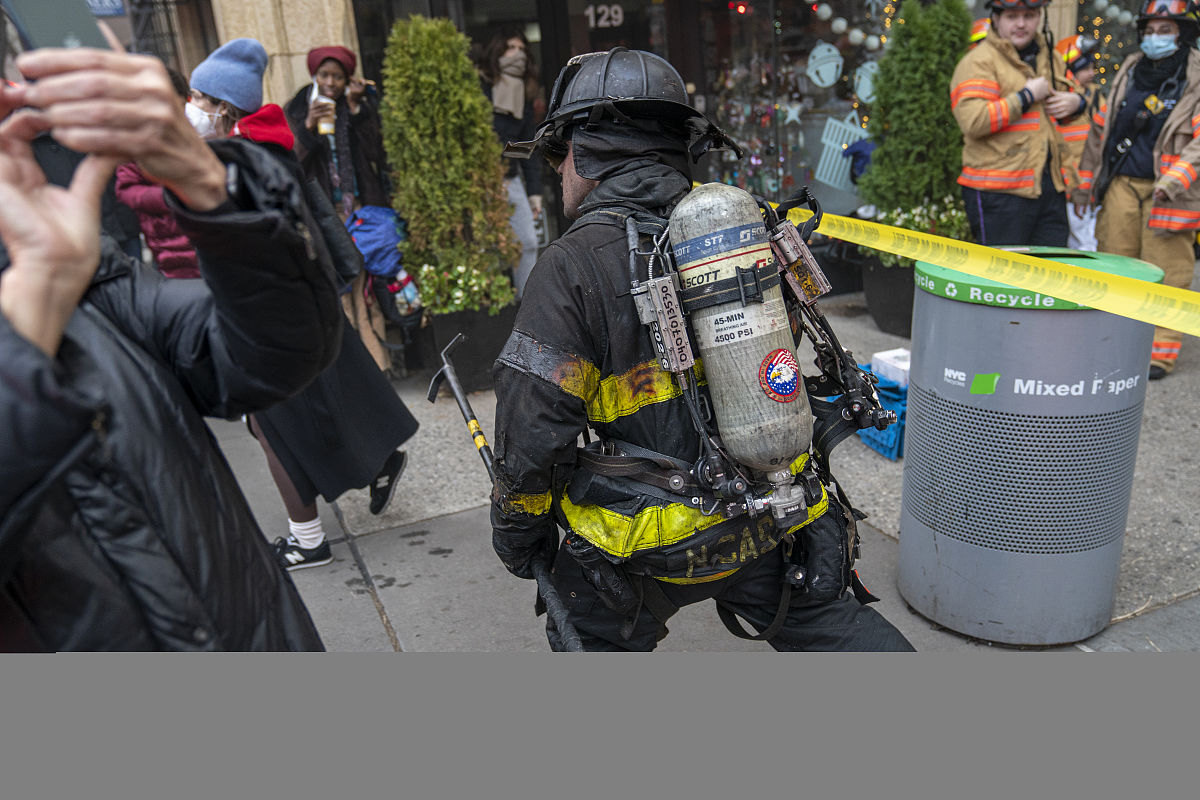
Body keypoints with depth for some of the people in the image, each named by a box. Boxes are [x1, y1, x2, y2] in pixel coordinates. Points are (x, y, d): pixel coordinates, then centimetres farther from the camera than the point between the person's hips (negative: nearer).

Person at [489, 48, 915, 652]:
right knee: (828, 623, 26)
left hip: (644, 545, -4)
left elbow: (533, 429, -17)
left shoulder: (573, 267, -18)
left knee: (591, 640, 21)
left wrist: (516, 527, 1)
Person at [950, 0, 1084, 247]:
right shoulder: (978, 62, -7)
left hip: (1050, 187, 8)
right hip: (999, 192, -7)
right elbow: (973, 121, -22)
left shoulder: (1048, 57, 18)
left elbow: (1070, 94, 36)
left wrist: (1075, 102, 11)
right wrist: (1027, 97, -14)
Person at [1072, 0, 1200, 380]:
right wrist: (1084, 182, 15)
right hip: (1121, 185, 4)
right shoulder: (1128, 73, 13)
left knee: (1165, 271, -1)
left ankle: (1160, 350, 7)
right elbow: (1101, 129, 18)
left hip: (1167, 193, -4)